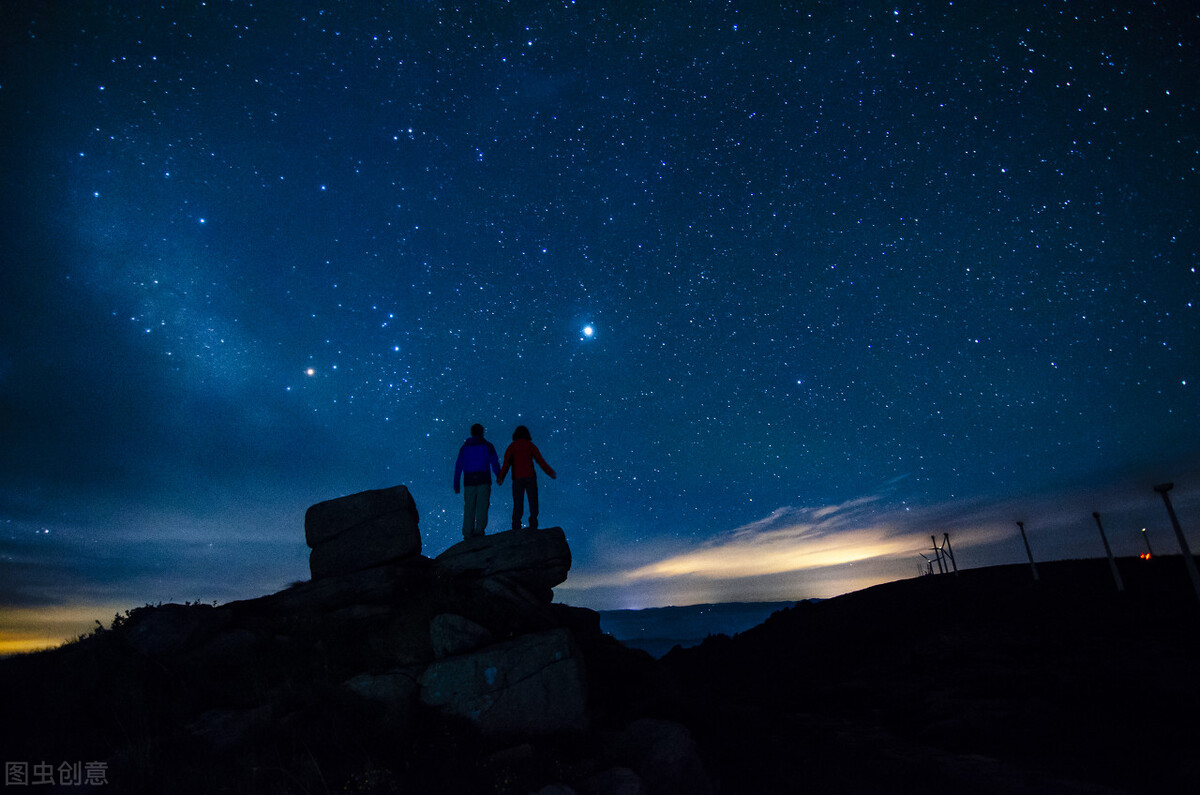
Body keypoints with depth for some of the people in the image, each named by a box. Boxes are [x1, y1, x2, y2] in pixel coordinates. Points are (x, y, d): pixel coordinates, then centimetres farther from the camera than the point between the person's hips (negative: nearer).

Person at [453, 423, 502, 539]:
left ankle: (468, 534, 3)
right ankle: (479, 530, -19)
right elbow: (495, 462, -4)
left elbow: (458, 466, 8)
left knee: (469, 508, 6)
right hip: (484, 480, -2)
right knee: (482, 507, -5)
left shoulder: (464, 447, 13)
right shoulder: (488, 446, 8)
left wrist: (456, 485, 9)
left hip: (469, 481, 2)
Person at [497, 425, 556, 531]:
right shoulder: (531, 445, 5)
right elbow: (540, 460, -1)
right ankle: (533, 525, -4)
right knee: (533, 502, 5)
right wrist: (550, 472, 6)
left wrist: (501, 477, -13)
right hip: (530, 477, -1)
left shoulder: (511, 446, 5)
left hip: (517, 479, 1)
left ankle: (516, 527, -5)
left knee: (517, 504, 4)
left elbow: (506, 463, -7)